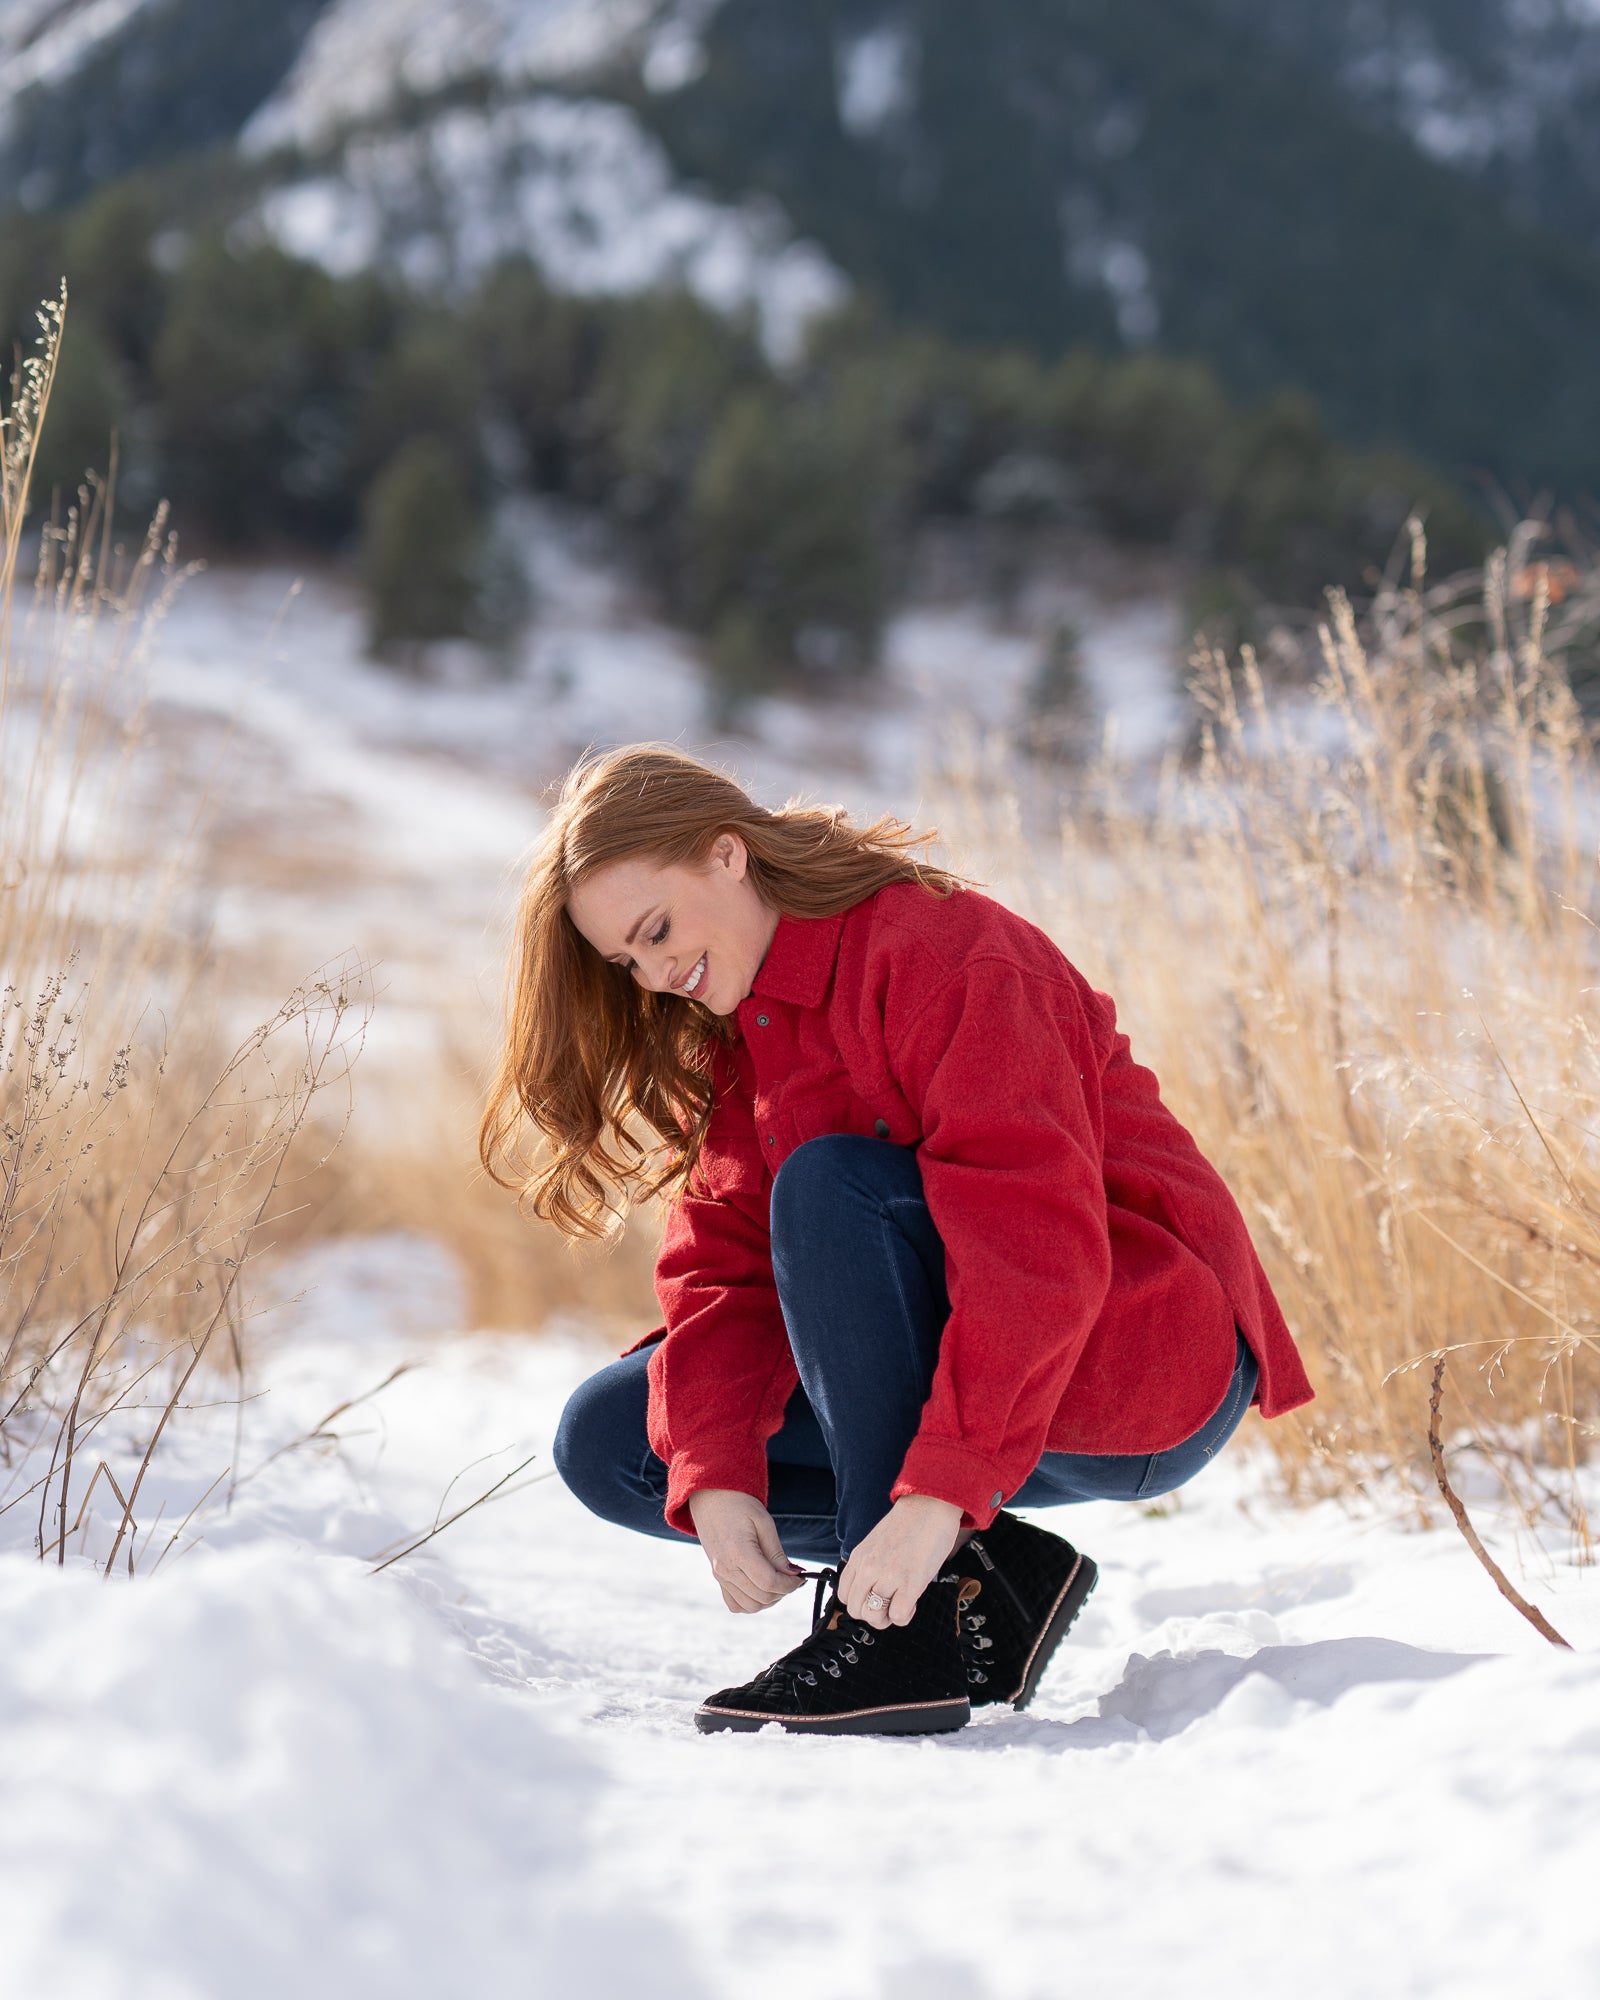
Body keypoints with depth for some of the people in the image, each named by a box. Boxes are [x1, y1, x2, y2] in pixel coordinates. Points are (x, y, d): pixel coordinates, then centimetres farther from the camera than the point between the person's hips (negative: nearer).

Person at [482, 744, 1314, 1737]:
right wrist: (715, 1481, -19)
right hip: (949, 1378, 9)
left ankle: (901, 1631, -28)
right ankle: (991, 1577, -5)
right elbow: (722, 1268, -1)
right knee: (605, 1441, 0)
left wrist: (938, 1490, -36)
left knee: (829, 1184, -30)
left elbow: (1035, 1238, -29)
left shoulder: (940, 949, -18)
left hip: (1150, 1371, -8)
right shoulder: (736, 1042, 9)